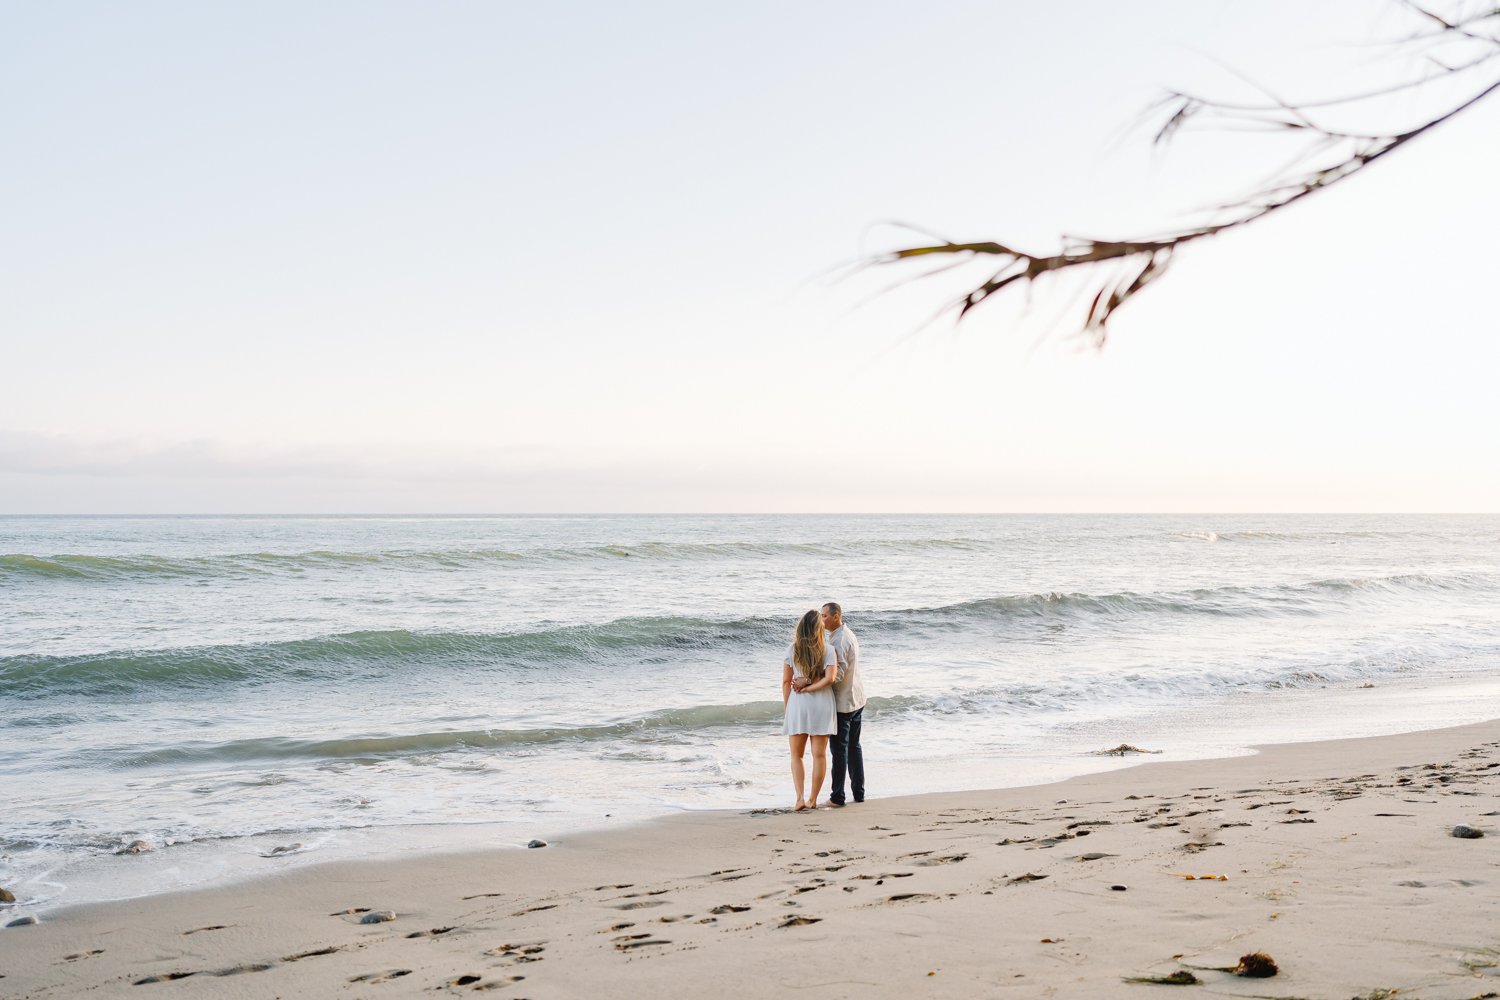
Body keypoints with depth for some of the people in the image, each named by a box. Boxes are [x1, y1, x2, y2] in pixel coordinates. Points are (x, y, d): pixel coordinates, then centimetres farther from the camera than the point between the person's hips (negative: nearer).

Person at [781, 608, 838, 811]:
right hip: (822, 704, 0)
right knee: (819, 754, 9)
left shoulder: (792, 649, -2)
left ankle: (800, 798, -3)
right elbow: (830, 677, -16)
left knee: (796, 755, 10)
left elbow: (786, 681, -1)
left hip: (797, 703, 0)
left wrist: (787, 708, 7)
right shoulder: (828, 649, -3)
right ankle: (813, 800, 12)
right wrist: (809, 688, -6)